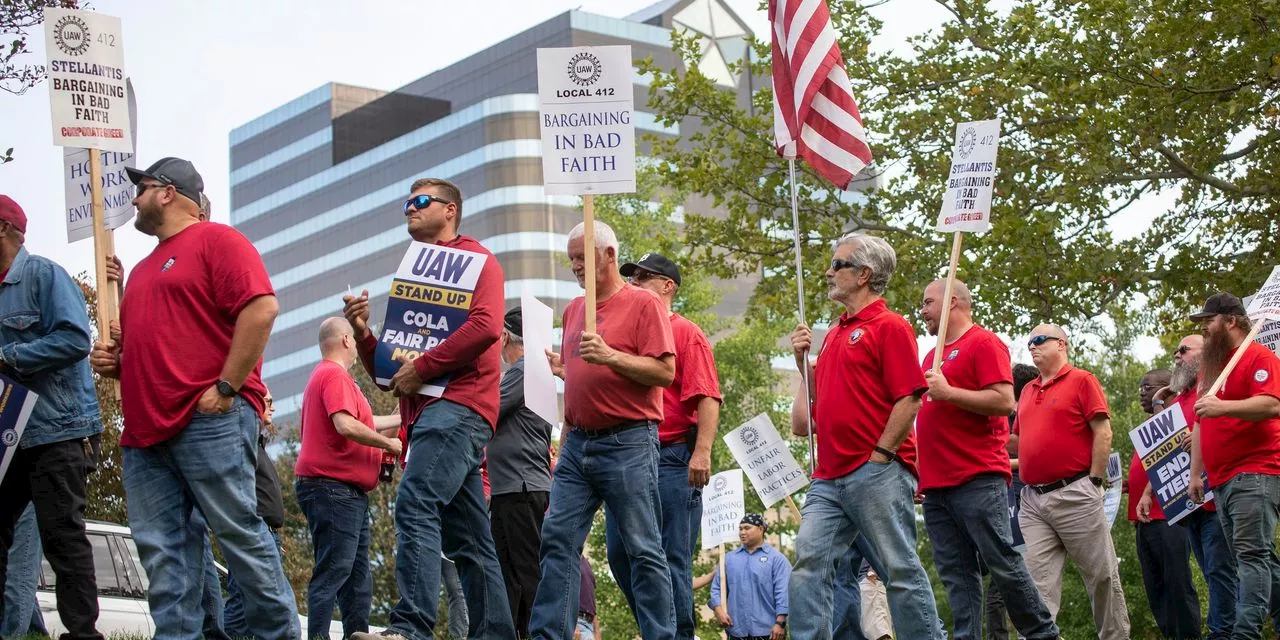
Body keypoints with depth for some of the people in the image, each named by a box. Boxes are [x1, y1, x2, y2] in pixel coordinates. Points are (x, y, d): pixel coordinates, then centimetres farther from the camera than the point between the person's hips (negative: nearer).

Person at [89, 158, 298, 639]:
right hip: (146, 428, 8)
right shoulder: (144, 269, 27)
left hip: (211, 418, -8)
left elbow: (262, 307, -13)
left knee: (238, 529, -8)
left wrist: (225, 388, -16)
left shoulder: (215, 240, 1)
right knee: (159, 546, 1)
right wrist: (113, 361, 13)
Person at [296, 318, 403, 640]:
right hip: (333, 488, -11)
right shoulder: (335, 375, -11)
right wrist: (388, 443, -12)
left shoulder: (326, 375, 23)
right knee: (333, 570, -14)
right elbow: (345, 426, -24)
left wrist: (395, 420, 35)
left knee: (358, 576, 10)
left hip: (348, 493, 11)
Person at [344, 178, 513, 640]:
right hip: (424, 410, 9)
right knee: (469, 538, 6)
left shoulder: (474, 258, 6)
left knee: (415, 503, -25)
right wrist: (362, 332, 6)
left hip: (457, 403, -9)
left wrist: (422, 368, -13)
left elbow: (486, 325, -14)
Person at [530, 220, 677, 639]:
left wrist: (609, 356, -21)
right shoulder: (574, 310, 18)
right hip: (578, 443, 7)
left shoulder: (643, 303, -3)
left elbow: (665, 372, -11)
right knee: (557, 540, -1)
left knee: (644, 549, -3)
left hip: (628, 442, -7)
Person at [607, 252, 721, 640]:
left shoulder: (685, 333, -1)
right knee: (620, 553, 5)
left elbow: (707, 397, -10)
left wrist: (702, 452, -20)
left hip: (671, 460, -7)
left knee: (672, 557, -5)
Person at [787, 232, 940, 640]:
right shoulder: (834, 333, 20)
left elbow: (908, 399, -13)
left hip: (877, 472, -8)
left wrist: (879, 455, -15)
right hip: (830, 476, 8)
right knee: (809, 562, -2)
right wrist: (803, 361, 17)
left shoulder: (889, 326, -4)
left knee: (901, 569, -4)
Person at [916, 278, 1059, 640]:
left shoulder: (984, 343, -2)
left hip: (978, 481, -8)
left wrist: (949, 392, -18)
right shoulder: (933, 355, 21)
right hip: (937, 485, 8)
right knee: (957, 576, 3)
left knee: (1003, 563, -7)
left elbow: (1005, 401, -14)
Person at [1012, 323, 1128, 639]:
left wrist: (1095, 481, -10)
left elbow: (1103, 432, -6)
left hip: (1074, 495, -5)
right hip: (1032, 500, 6)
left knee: (1101, 574, 3)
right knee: (1038, 582, -4)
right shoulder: (1027, 391, 18)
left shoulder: (1081, 380, 0)